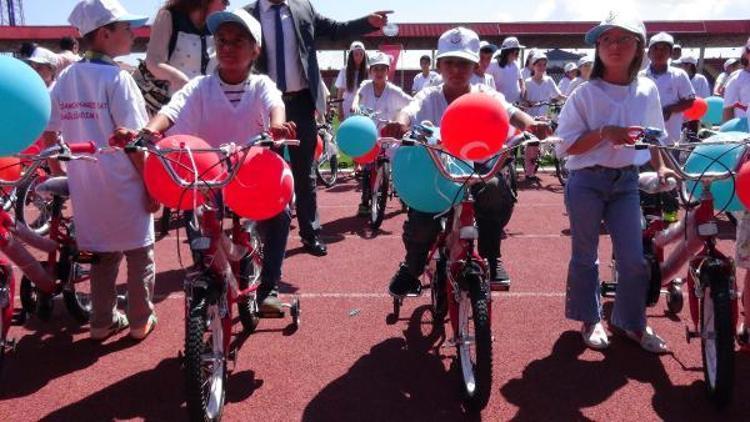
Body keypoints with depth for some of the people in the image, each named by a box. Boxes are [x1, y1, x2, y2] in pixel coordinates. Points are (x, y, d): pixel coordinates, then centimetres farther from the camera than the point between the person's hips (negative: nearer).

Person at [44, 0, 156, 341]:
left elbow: (48, 133, 7)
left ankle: (102, 321, 28)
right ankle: (140, 320, 20)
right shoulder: (117, 78, -15)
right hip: (123, 184, -6)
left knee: (102, 253, 18)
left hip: (85, 185, 6)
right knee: (138, 253, 10)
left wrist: (63, 173, 18)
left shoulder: (65, 78, 5)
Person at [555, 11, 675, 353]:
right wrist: (603, 133, -22)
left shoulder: (648, 89, 4)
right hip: (587, 182, -3)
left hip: (626, 182, 3)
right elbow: (566, 145, -9)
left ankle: (631, 321, 23)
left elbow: (651, 135, 19)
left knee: (634, 258, 3)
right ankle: (590, 319, 27)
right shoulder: (585, 94, -8)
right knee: (585, 255, 9)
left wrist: (660, 167, 8)